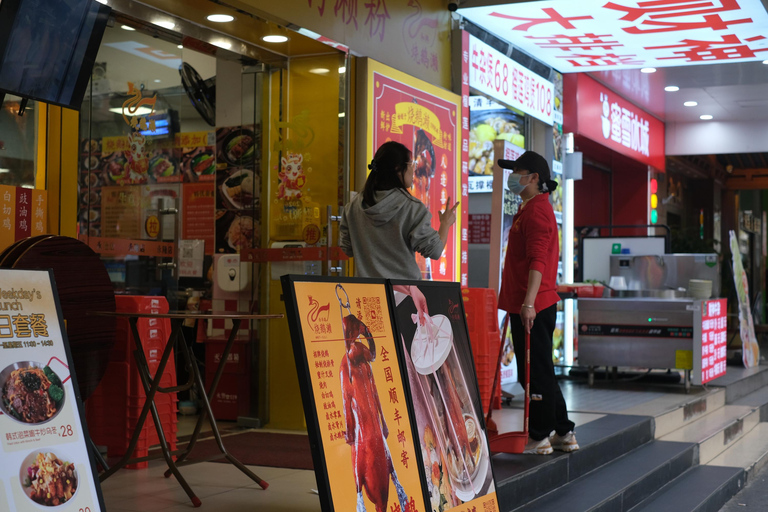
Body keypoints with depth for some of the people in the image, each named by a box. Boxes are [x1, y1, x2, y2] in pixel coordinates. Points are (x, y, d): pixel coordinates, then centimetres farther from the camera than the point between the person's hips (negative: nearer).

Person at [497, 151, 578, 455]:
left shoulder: (537, 210, -13)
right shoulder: (529, 209, 19)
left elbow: (538, 261, -23)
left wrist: (529, 302, -30)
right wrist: (519, 304, 25)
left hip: (534, 308, -11)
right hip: (523, 305, 11)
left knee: (537, 373, -3)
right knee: (539, 372, 15)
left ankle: (539, 437, 4)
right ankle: (563, 433, 22)